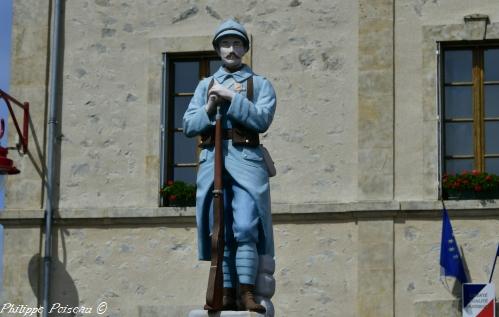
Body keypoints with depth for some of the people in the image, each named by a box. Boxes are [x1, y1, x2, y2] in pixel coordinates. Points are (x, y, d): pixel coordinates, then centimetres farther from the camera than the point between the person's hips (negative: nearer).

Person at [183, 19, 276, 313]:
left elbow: (262, 120, -6)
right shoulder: (205, 85, 19)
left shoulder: (260, 84, 10)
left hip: (246, 159, -3)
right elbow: (189, 126, 13)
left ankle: (247, 292, -14)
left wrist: (231, 97, -10)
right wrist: (210, 107, -4)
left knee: (245, 228, -15)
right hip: (212, 159, 3)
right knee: (219, 232, 1)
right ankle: (227, 294, 3)